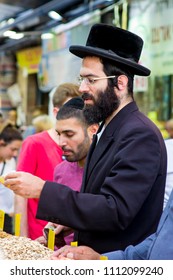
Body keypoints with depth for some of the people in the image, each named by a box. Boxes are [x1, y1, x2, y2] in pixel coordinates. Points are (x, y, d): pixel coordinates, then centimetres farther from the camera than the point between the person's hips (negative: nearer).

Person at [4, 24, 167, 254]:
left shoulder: (141, 135, -20)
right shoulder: (108, 130, 9)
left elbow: (115, 212, -27)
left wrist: (43, 190, -26)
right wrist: (71, 223, -1)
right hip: (97, 261, 8)